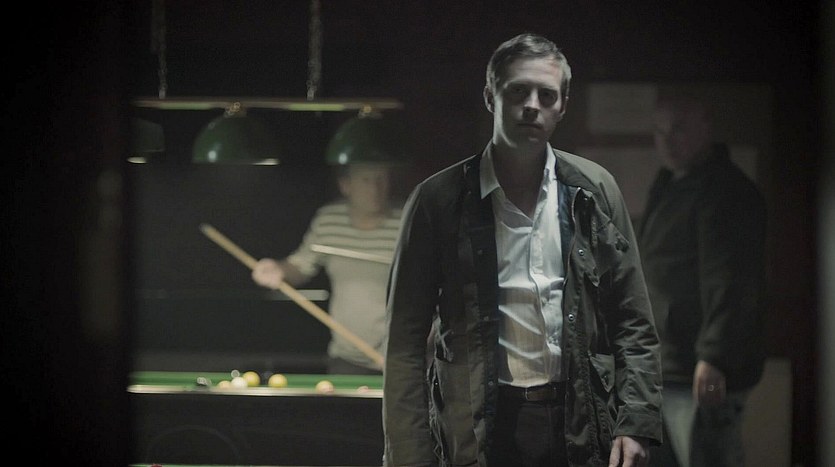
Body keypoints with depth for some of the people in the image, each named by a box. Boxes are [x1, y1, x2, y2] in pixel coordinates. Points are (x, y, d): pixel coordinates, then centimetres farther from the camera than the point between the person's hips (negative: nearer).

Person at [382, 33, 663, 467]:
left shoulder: (593, 191, 8)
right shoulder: (438, 201, 1)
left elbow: (633, 323, 10)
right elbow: (405, 345, 0)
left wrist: (636, 425, -1)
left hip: (581, 429, 2)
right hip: (479, 432, -2)